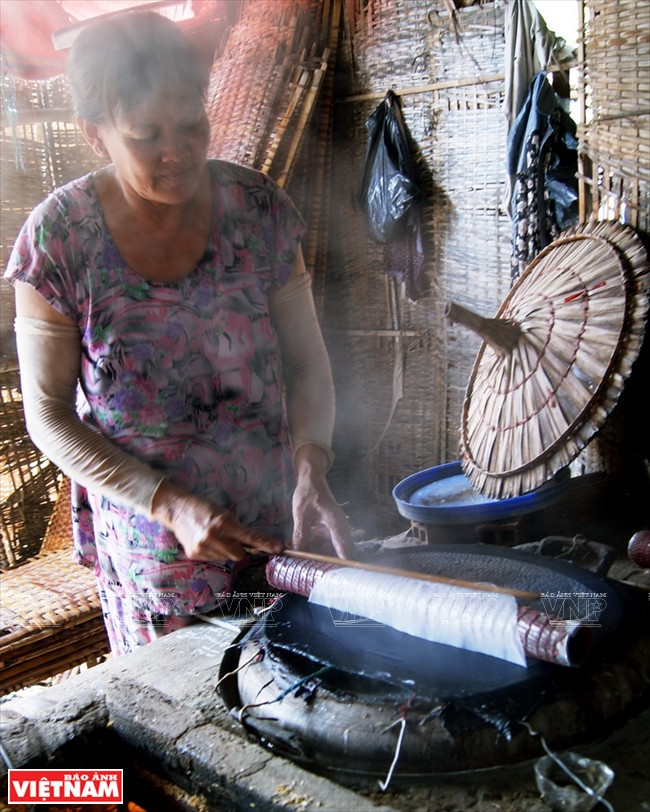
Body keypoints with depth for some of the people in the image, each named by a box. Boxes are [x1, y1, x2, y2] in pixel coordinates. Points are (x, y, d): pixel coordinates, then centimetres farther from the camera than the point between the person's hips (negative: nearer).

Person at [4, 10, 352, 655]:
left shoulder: (258, 209, -9)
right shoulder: (59, 238, -14)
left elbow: (307, 363, -1)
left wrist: (311, 469, -18)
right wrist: (170, 504, -18)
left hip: (273, 522, 2)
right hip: (149, 536, -1)